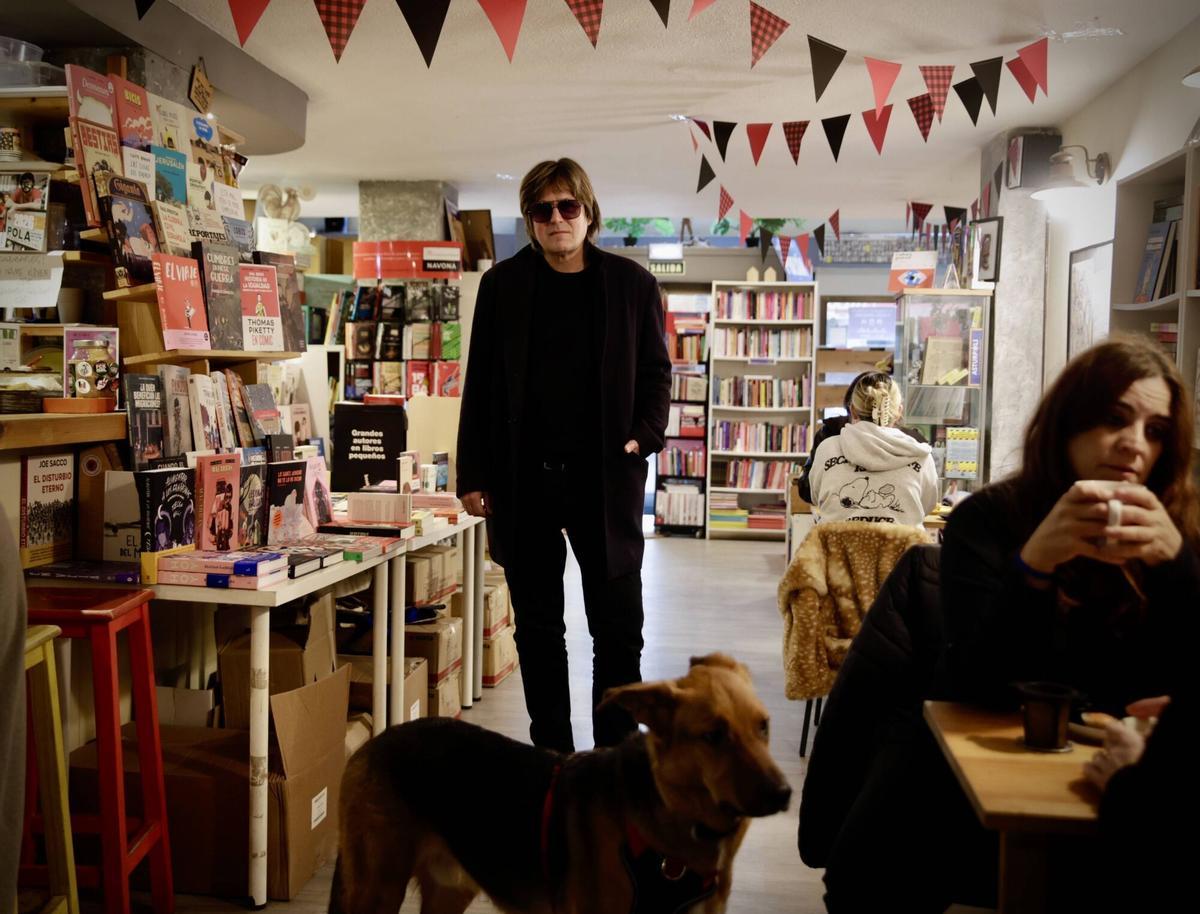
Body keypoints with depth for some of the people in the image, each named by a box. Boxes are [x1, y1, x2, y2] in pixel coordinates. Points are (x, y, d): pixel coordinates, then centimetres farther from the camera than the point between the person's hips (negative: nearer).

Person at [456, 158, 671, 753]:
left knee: (618, 630, 3)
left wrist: (645, 435, -11)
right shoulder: (503, 284, 6)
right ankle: (552, 757, 22)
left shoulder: (631, 284, 4)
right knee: (538, 627, 10)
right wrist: (473, 475, 1)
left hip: (605, 477, -1)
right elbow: (479, 385, 6)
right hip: (524, 479, 1)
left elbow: (656, 372, 8)